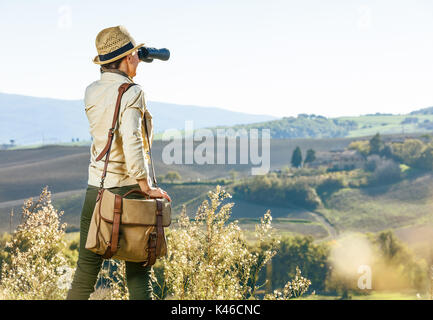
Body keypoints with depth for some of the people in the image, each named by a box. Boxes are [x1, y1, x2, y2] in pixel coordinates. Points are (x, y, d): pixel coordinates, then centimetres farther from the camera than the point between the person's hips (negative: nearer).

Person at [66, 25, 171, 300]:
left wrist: (129, 71, 23)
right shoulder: (132, 92, -13)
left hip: (96, 188, 5)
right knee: (139, 274, 5)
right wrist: (146, 186, -17)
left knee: (86, 272, 12)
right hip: (128, 189, -5)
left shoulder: (91, 92, 6)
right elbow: (131, 139, -25)